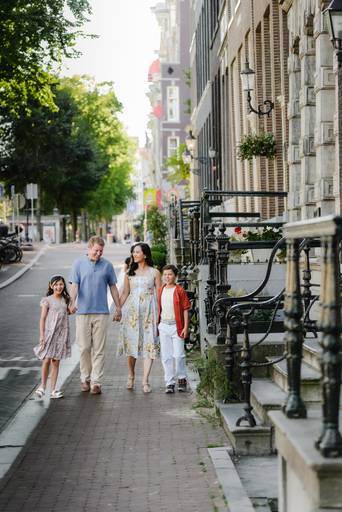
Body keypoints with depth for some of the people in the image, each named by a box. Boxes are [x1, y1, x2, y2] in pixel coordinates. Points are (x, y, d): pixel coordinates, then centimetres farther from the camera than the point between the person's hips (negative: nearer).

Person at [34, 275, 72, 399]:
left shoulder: (65, 300, 9)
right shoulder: (47, 300, -4)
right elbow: (42, 318, -5)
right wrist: (42, 335, -12)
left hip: (62, 333, 4)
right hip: (49, 333, -4)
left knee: (56, 361, 5)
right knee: (46, 360, -7)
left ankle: (53, 390, 7)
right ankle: (42, 386, 11)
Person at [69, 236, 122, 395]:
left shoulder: (107, 265, 7)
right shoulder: (79, 264, 4)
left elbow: (113, 287, 13)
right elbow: (74, 285, -3)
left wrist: (118, 307, 11)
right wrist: (73, 302, -21)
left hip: (101, 312, 0)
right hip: (83, 312, 0)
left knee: (99, 349, -2)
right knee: (84, 347, 3)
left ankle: (96, 382, -1)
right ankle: (85, 378, 17)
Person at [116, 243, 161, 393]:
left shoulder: (154, 272, 4)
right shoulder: (130, 273, 11)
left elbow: (159, 294, 3)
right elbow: (125, 293, 14)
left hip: (149, 310, -2)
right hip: (132, 310, 2)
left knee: (149, 344, -8)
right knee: (131, 342, 2)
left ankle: (145, 380, -8)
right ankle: (131, 375, 21)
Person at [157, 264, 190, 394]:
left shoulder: (180, 290, -3)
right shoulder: (161, 291, 10)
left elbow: (185, 310, -3)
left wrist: (185, 327, -8)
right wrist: (157, 325, 15)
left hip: (176, 326, -4)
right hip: (163, 326, 4)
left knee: (178, 355, -5)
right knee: (166, 356, 4)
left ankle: (182, 378, 16)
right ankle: (169, 383, 10)